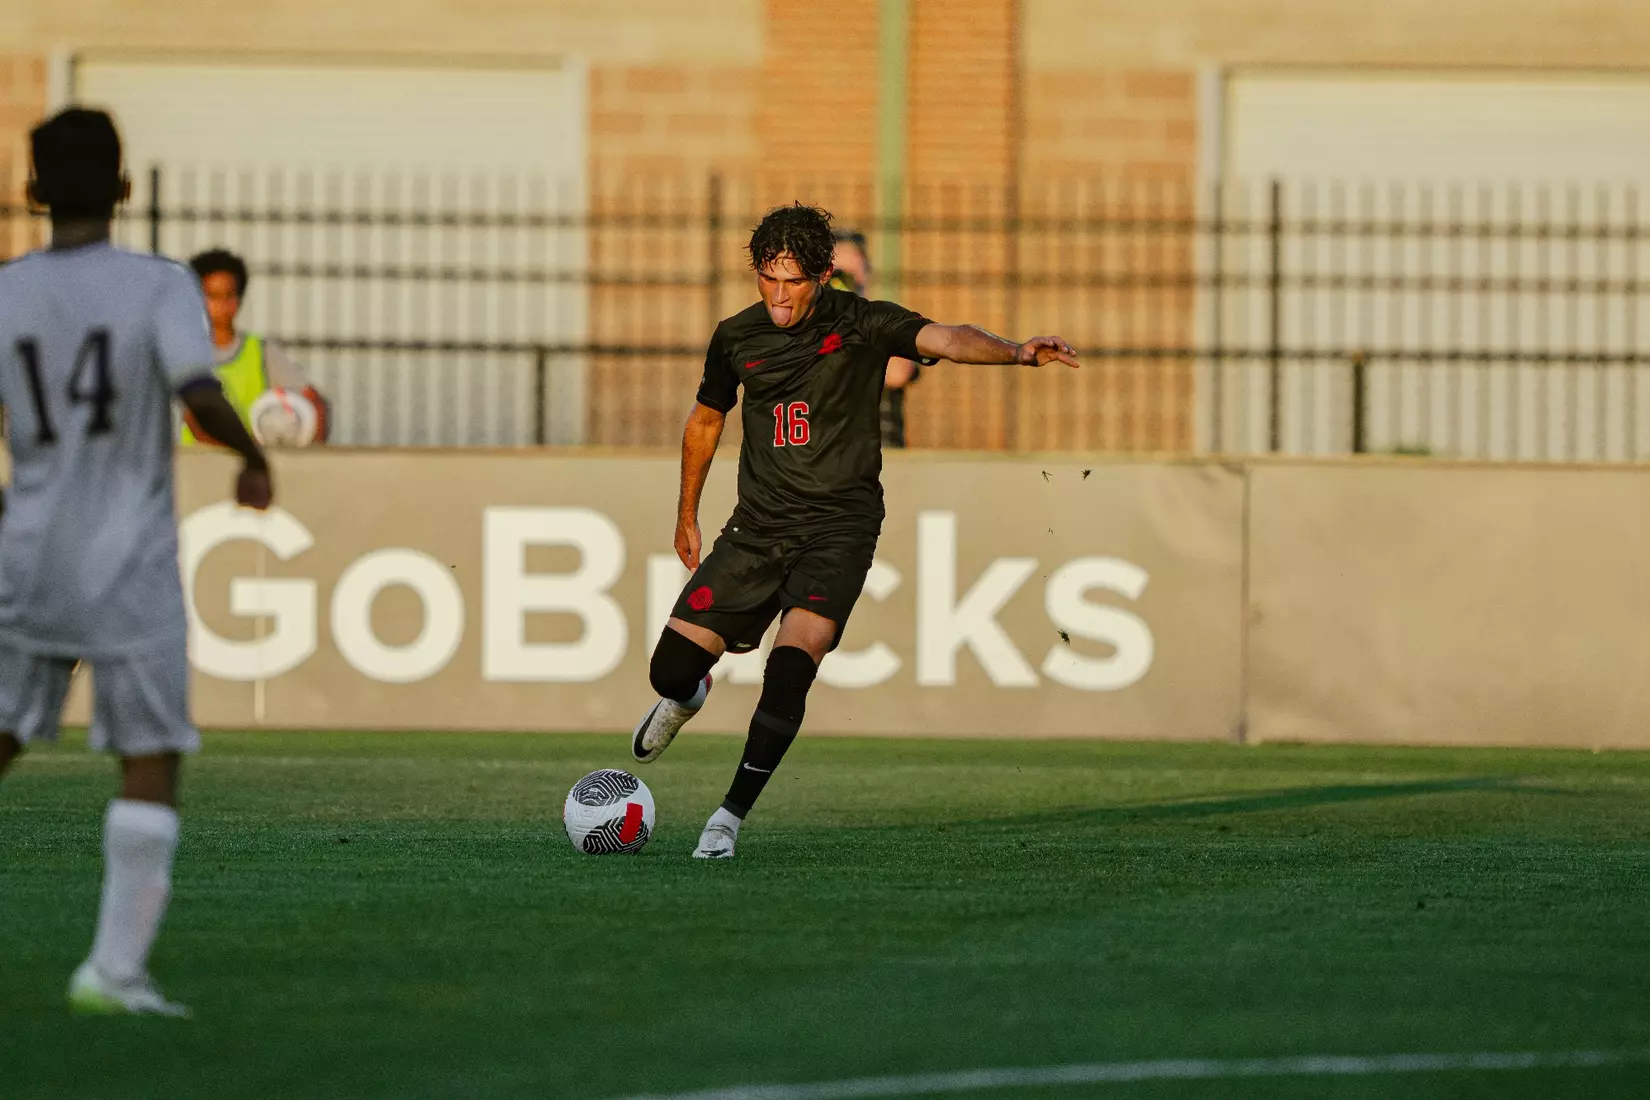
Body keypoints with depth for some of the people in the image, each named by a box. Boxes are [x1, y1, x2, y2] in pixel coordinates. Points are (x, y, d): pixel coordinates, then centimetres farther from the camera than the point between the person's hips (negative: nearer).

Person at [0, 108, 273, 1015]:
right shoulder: (159, 287, -9)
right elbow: (201, 396, -23)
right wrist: (253, 457, -3)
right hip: (131, 568, -3)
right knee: (151, 764, 4)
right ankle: (113, 967, -3)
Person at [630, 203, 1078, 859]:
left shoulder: (861, 324, -7)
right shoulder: (737, 337, 4)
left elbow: (944, 339, -24)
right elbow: (705, 421, 21)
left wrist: (1016, 353, -44)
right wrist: (686, 519, 28)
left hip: (838, 527, -3)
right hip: (758, 527, 4)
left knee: (790, 669, -24)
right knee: (670, 668, -2)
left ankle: (732, 814, -10)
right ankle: (687, 697, 38)